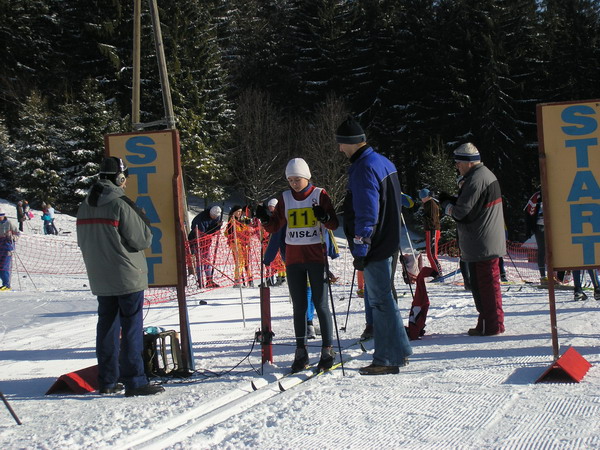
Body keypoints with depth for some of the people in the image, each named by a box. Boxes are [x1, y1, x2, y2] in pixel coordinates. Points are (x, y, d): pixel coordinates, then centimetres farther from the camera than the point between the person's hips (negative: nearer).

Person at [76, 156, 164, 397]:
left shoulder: (84, 207, 8)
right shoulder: (121, 204, -16)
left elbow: (83, 242, 15)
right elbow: (142, 240, -14)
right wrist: (144, 222, 4)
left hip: (99, 279, 7)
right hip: (128, 277, -7)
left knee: (107, 327, 12)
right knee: (132, 328, -3)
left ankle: (107, 380, 17)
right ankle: (134, 381, -2)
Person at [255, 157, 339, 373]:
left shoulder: (320, 194, -2)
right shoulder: (285, 198, 8)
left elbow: (334, 224, -4)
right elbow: (274, 227, 8)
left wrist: (324, 216, -25)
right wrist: (264, 218, -12)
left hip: (316, 257, -3)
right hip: (293, 258, 4)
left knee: (320, 303, -3)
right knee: (299, 306, 7)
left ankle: (327, 350, 3)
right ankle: (301, 351, 12)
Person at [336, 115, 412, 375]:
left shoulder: (363, 169, -17)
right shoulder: (383, 162, 14)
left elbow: (366, 214, -22)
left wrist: (360, 250, -18)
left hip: (374, 247, -10)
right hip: (388, 242, 10)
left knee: (380, 300, -4)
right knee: (380, 297, 17)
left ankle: (388, 359, 2)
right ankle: (399, 351, 24)